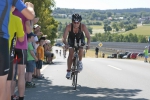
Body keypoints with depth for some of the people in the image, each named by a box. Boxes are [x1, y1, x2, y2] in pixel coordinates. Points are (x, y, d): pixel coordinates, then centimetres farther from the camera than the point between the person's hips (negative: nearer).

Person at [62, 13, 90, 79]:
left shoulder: (83, 26, -33)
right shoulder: (69, 27, -34)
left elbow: (88, 37, -33)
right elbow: (64, 38, -37)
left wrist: (88, 44, -52)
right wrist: (66, 44, -56)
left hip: (80, 39, 0)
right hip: (71, 39, 0)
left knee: (81, 50, -24)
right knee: (71, 54, -13)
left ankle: (80, 62, 6)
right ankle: (68, 71, -2)